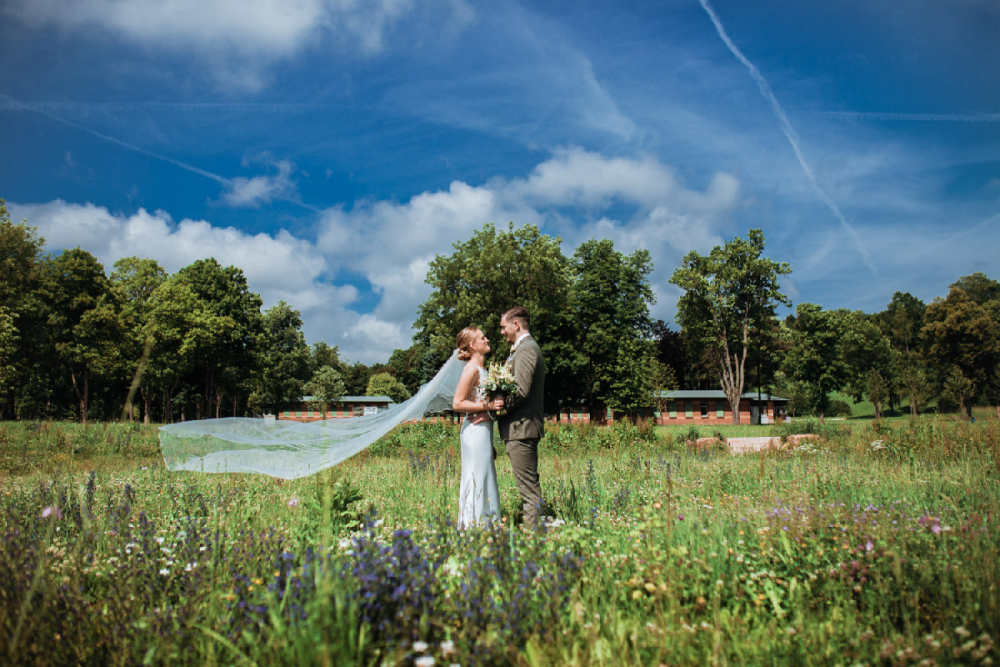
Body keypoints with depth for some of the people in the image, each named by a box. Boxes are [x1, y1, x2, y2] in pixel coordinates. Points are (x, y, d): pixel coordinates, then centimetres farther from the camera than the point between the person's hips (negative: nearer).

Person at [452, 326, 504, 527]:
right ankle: (473, 525, 1)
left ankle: (482, 525, 20)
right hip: (476, 430, -10)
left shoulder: (481, 368, 15)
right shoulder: (472, 369, -13)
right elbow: (457, 403, -18)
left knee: (483, 478, 13)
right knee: (477, 479, -5)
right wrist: (487, 406, -21)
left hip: (484, 429, 10)